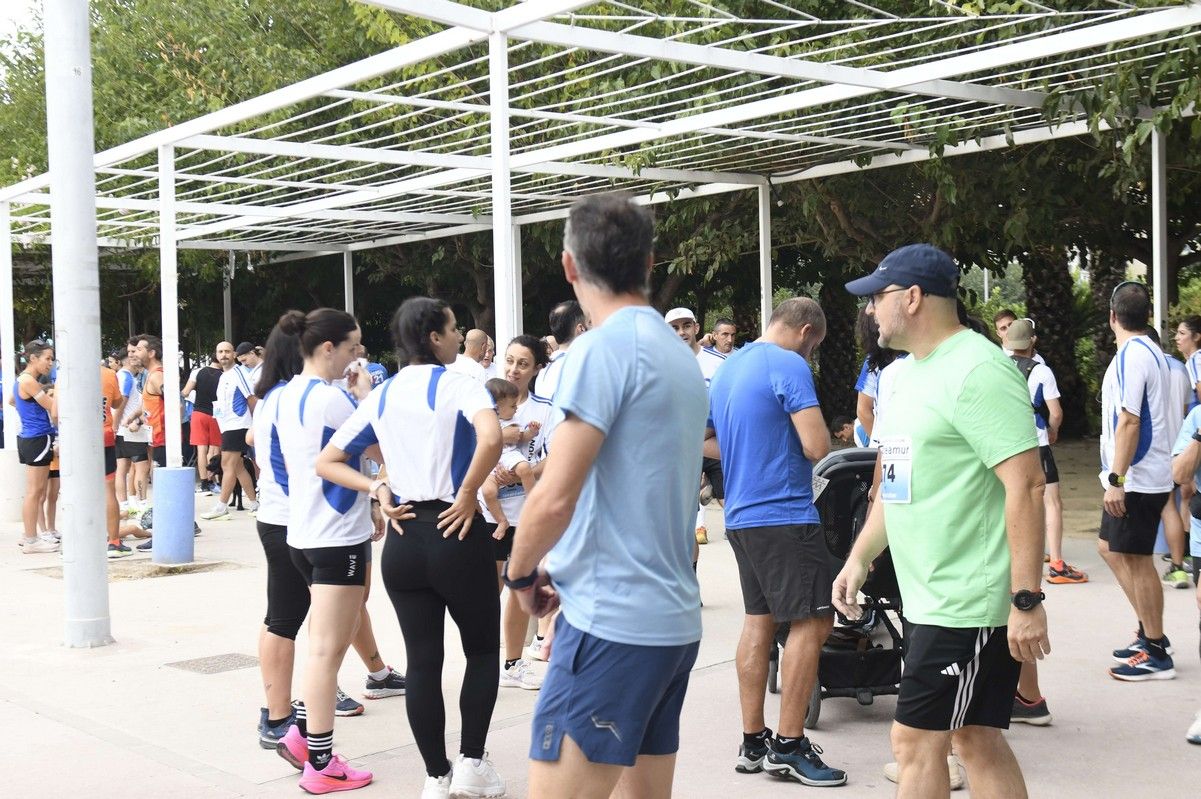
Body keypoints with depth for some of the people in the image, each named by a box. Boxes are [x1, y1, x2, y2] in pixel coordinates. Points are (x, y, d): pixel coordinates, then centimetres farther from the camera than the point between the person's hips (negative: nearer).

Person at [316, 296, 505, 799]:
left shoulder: (381, 396, 9)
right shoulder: (457, 384, -8)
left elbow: (327, 463, 11)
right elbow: (491, 438, -29)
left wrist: (377, 490, 3)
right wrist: (467, 495, -17)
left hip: (403, 539, 5)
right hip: (455, 532, -5)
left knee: (422, 661, 10)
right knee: (483, 649, 14)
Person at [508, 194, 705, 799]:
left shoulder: (604, 347, -12)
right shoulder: (683, 357, 15)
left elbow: (556, 497, -17)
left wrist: (521, 573, 1)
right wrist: (558, 567, 17)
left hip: (611, 621, -9)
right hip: (674, 617, 9)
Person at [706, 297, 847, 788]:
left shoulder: (727, 370, 15)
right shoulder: (789, 366, -12)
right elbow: (817, 447, -19)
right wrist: (816, 437, 3)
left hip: (741, 516, 9)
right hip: (785, 514, -9)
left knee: (759, 620, 12)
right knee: (812, 622, -4)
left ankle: (753, 742, 16)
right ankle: (788, 746, -3)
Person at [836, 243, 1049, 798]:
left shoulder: (977, 371, -16)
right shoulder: (902, 374, 14)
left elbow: (1026, 486, -21)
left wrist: (1027, 601, -24)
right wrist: (859, 558, 15)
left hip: (968, 601, -9)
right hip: (930, 600, 9)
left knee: (916, 741, -4)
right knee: (976, 741, 14)